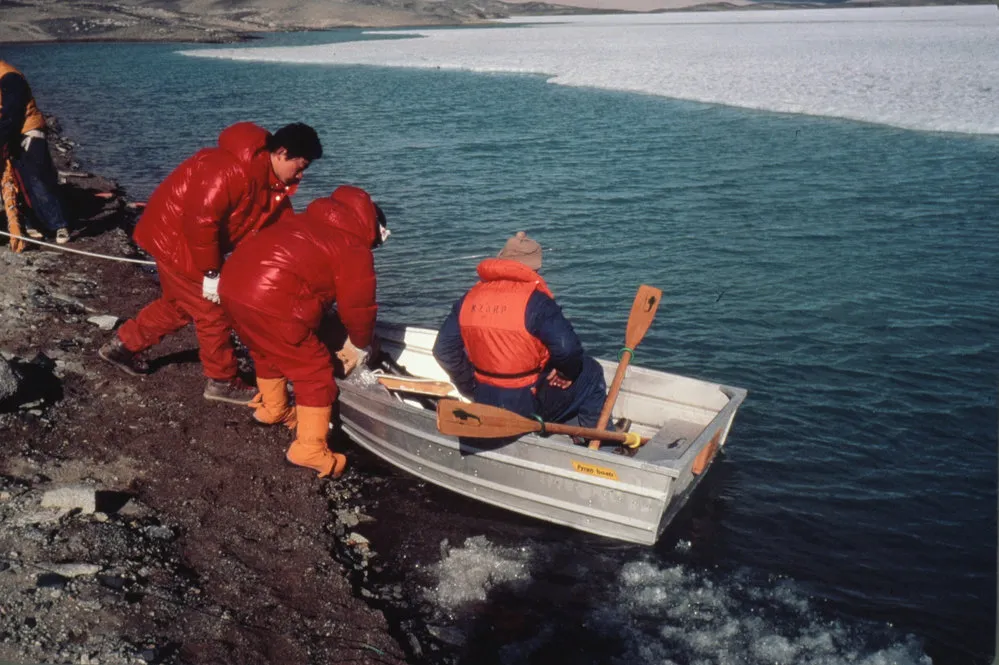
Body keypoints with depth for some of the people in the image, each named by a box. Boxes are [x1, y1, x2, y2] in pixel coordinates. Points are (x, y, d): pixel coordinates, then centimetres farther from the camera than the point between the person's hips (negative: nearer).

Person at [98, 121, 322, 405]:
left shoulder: (272, 180, 0)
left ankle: (122, 345, 37)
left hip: (190, 237, 10)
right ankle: (223, 381, 14)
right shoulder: (232, 169, -31)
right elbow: (201, 220, -32)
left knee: (181, 304, 22)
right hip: (175, 236, -10)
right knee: (212, 311, -1)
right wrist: (211, 273, -24)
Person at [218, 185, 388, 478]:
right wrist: (360, 346, 21)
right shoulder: (355, 249, 1)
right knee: (315, 372, 5)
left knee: (268, 352, 33)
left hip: (233, 284, 9)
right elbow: (358, 305, 3)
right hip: (271, 302, -9)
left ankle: (272, 409, 51)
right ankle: (310, 449, 9)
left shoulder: (315, 223, 25)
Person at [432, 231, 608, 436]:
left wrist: (471, 387, 13)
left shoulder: (470, 298, 1)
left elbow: (444, 350, 4)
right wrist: (567, 374, -4)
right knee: (590, 372, 15)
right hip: (530, 406, -7)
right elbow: (567, 347, -26)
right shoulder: (534, 300, -17)